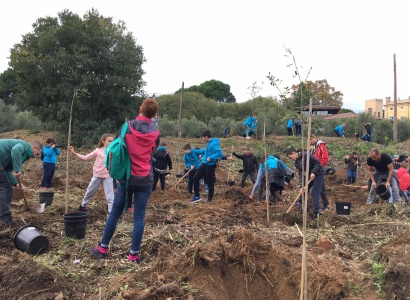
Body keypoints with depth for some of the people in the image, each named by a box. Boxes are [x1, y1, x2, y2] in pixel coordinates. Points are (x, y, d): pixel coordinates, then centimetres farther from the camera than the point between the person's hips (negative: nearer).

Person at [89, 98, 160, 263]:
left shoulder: (127, 127, -6)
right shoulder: (155, 133, -4)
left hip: (126, 178, 0)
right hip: (145, 180, 0)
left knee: (115, 213, 12)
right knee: (139, 217, 5)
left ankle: (103, 248, 22)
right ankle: (134, 253, 9)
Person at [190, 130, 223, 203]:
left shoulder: (214, 143, -17)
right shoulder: (208, 143, 11)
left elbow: (220, 153, -28)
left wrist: (211, 158, -28)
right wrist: (194, 151, 33)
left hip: (210, 165, -9)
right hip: (204, 164, 9)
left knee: (210, 183, 2)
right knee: (195, 178, 8)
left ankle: (210, 199, 16)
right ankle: (197, 196, 18)